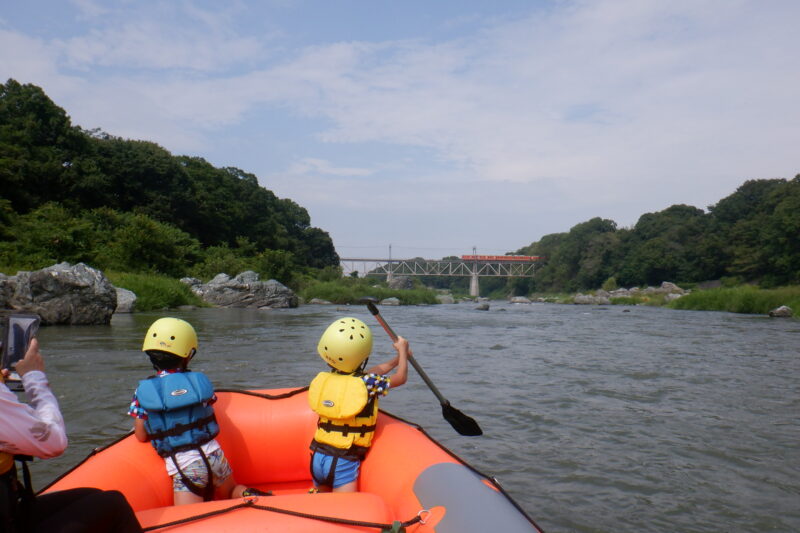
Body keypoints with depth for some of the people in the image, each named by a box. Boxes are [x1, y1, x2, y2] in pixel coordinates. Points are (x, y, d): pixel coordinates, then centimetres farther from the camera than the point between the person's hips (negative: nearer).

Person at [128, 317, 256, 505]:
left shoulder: (143, 391, -1)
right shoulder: (200, 380, 3)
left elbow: (141, 436, 2)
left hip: (182, 465, -2)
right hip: (213, 454, 3)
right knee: (232, 492, 27)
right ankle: (250, 497, -7)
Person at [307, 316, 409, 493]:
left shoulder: (322, 380, 3)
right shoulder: (367, 383, -15)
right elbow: (400, 378, 5)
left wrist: (396, 359, 28)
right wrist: (402, 350, 22)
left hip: (317, 457, 6)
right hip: (343, 463, -6)